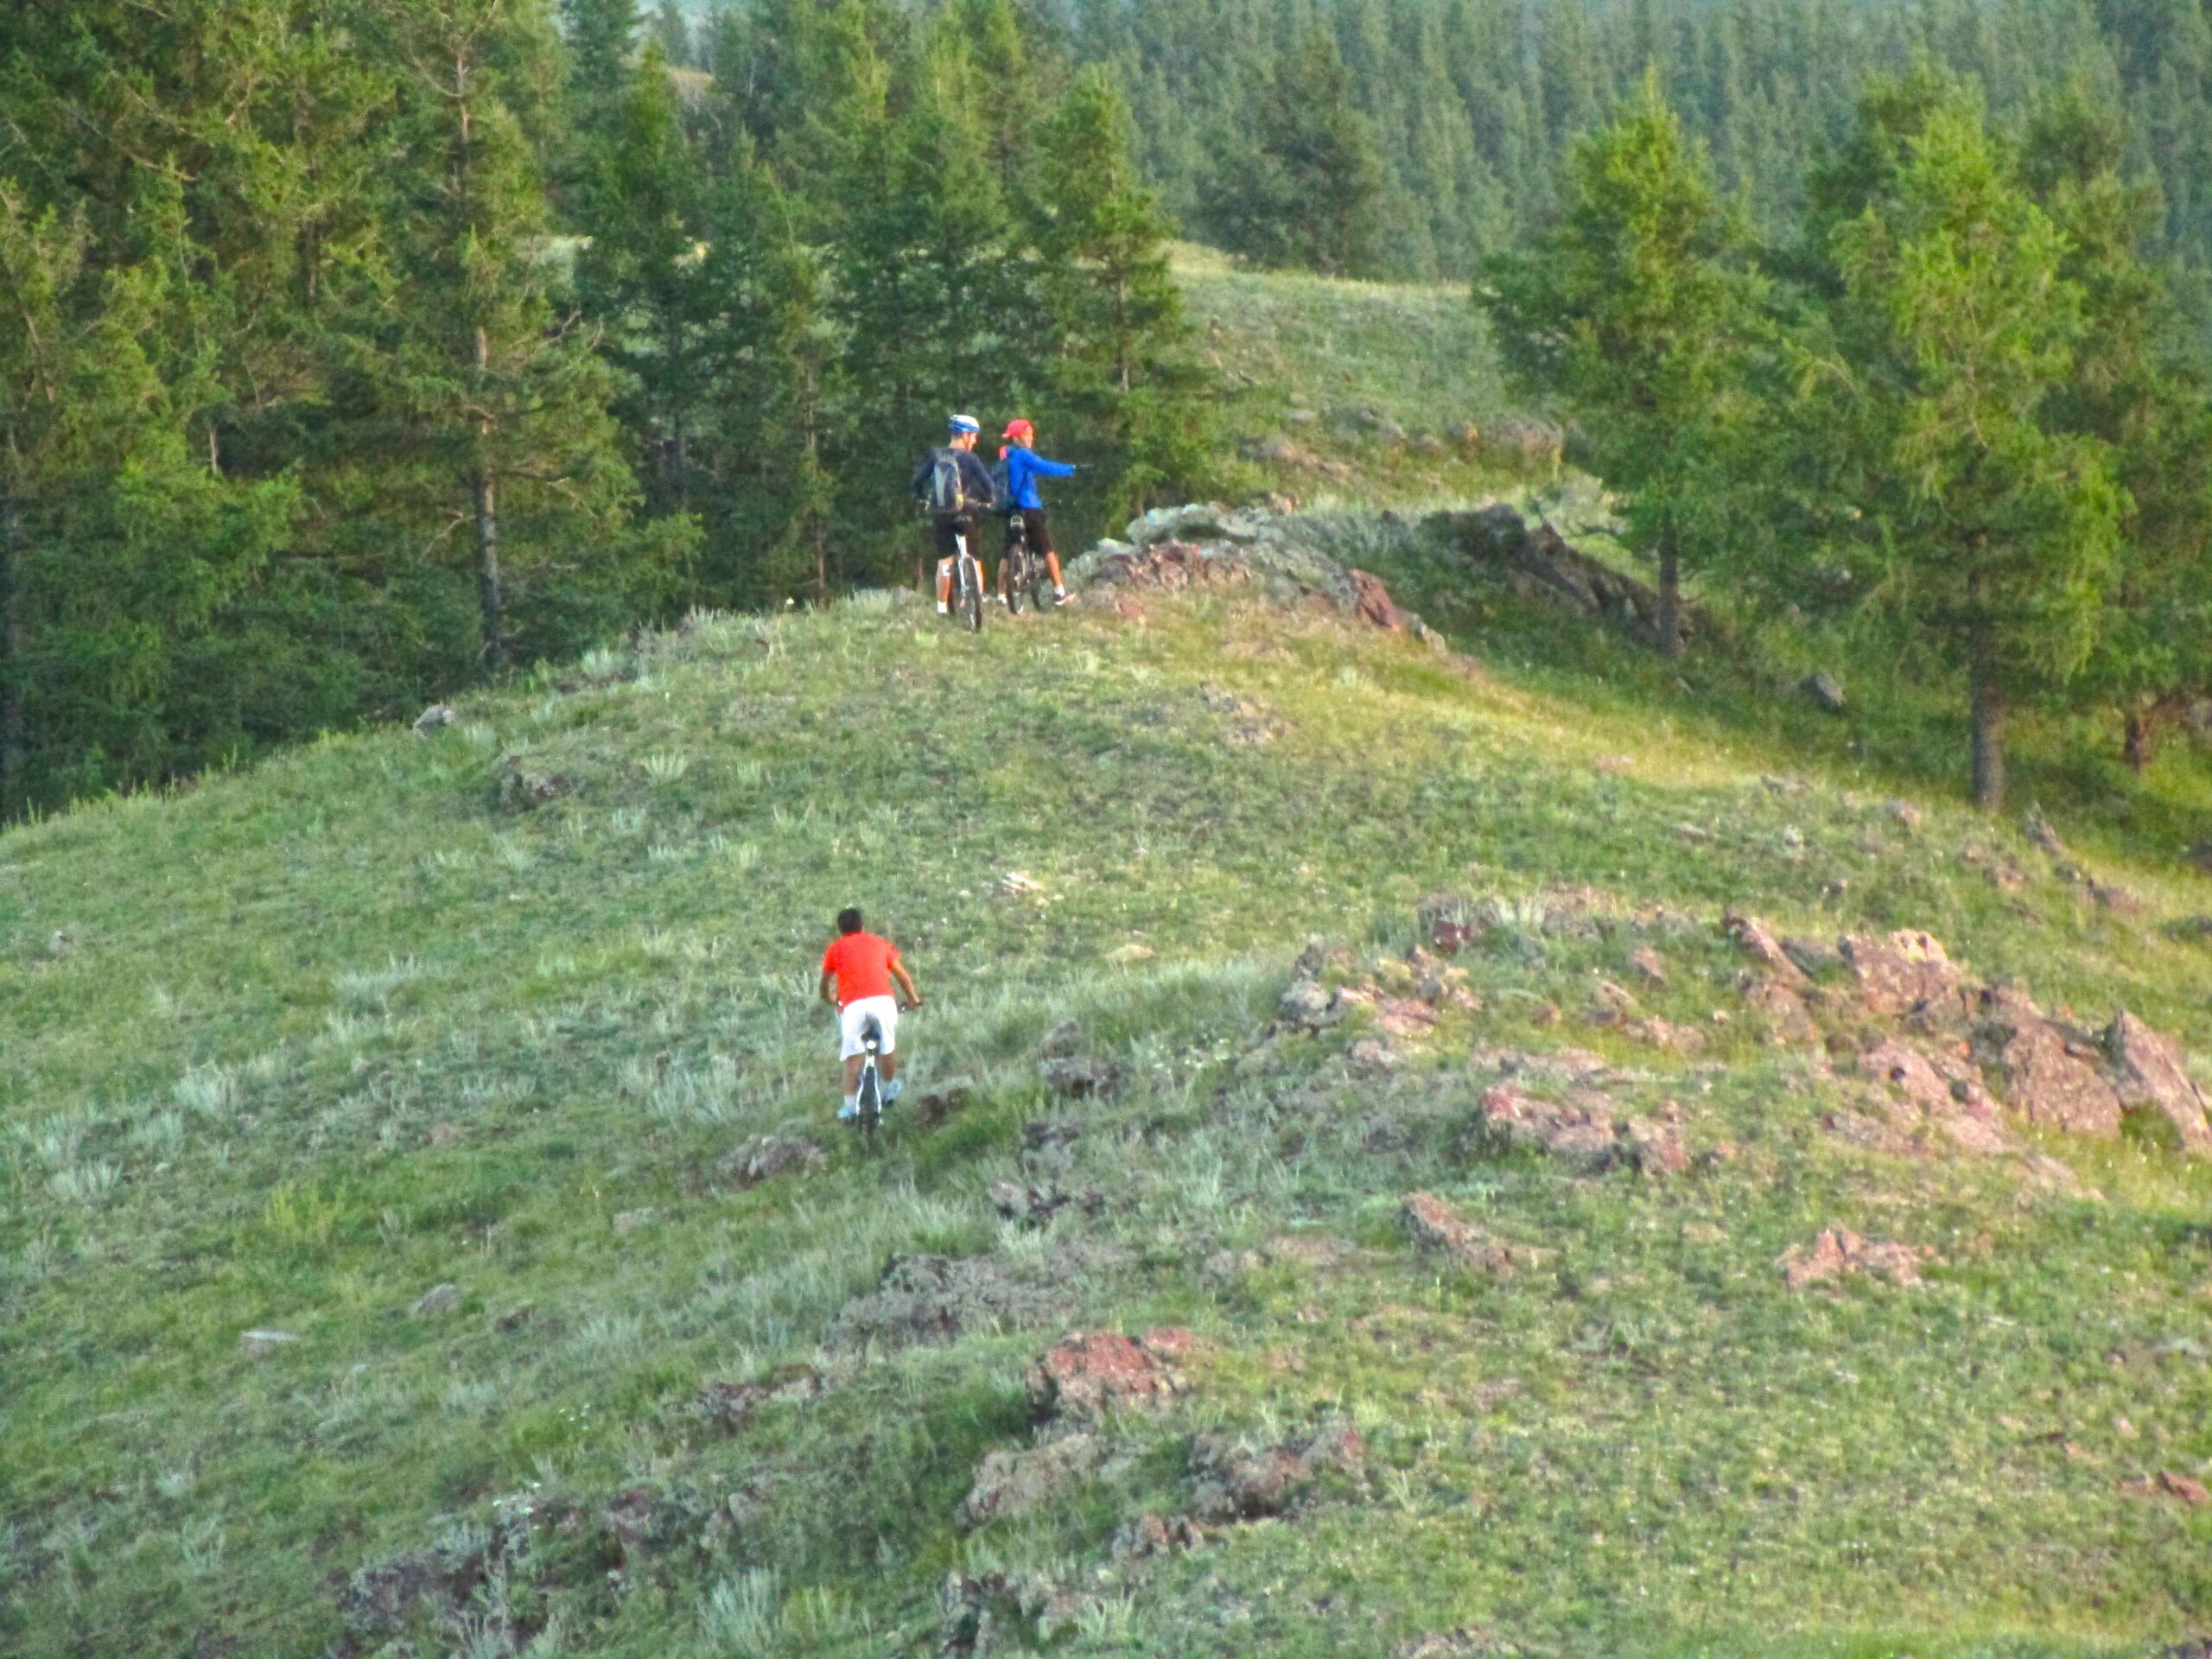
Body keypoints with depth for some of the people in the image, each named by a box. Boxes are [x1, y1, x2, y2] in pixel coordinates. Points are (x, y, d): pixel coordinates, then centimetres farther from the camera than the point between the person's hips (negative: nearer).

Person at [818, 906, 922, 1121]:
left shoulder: (835, 949, 20)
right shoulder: (880, 944, 24)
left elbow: (825, 984, 29)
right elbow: (904, 976, 30)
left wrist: (830, 1000, 49)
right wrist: (913, 998, 46)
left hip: (852, 1005, -1)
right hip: (883, 1000, 1)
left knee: (852, 1058, 6)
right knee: (888, 1047, 24)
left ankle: (850, 1106, 1)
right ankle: (890, 1089, 35)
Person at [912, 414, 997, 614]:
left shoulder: (935, 456, 3)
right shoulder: (968, 457, -8)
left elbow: (918, 479, 6)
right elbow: (986, 481, -12)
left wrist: (921, 497, 23)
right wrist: (991, 500, 6)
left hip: (939, 515, 3)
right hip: (964, 513, -3)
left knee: (944, 562, 10)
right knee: (975, 560, 8)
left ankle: (942, 608, 8)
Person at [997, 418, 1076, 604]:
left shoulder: (1004, 457, 12)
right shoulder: (1023, 455, -12)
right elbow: (1046, 468, -22)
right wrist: (1070, 470, -13)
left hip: (1010, 510, 7)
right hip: (1029, 508, -7)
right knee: (1048, 549, 2)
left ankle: (1001, 595, 3)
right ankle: (1059, 591, 5)